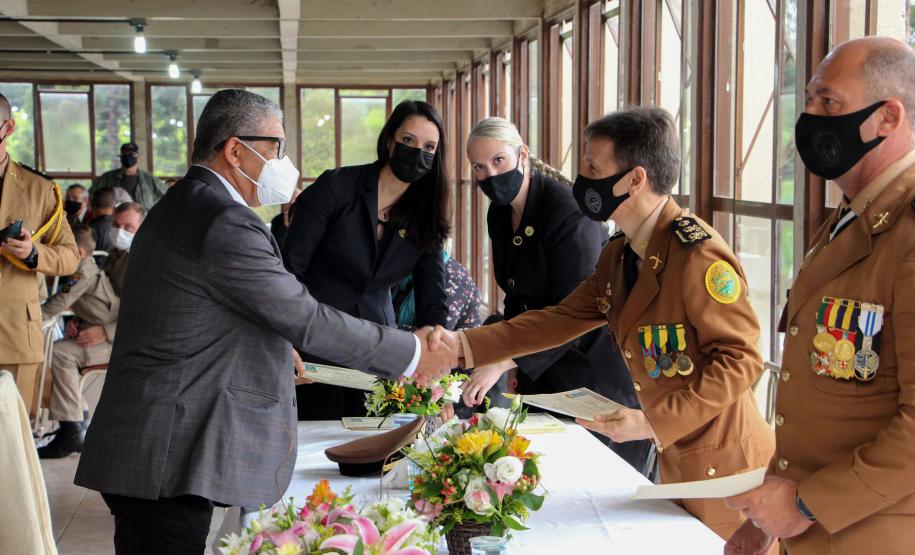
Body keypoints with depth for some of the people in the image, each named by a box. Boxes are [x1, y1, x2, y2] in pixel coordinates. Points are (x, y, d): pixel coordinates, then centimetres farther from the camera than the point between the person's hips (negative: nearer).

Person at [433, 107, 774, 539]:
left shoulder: (698, 255, -23)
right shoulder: (618, 254, 5)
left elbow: (740, 362, -22)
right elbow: (561, 319, 7)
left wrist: (652, 422, -25)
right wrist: (464, 345, -2)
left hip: (721, 467, -8)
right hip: (673, 460, 9)